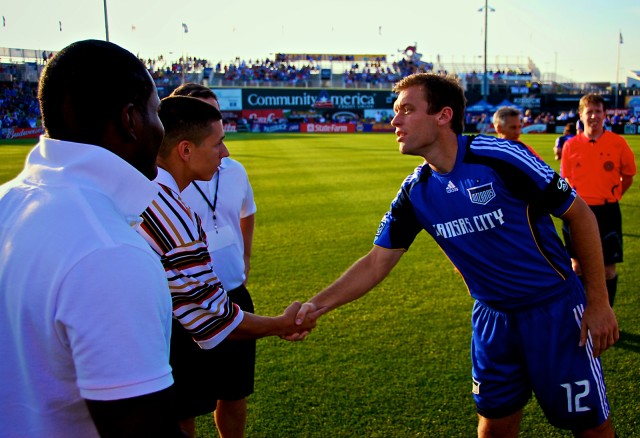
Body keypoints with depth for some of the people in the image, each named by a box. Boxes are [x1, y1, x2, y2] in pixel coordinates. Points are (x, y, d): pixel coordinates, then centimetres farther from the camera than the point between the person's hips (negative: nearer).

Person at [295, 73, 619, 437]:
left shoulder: (500, 157, -21)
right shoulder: (415, 193, -5)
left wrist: (598, 302, -10)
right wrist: (318, 305, -12)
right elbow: (377, 262, -1)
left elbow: (580, 215, -11)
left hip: (555, 309, -4)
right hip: (492, 315, 4)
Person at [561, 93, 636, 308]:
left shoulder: (618, 143, -5)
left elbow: (628, 177, 7)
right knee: (577, 265, 10)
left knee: (608, 268, 4)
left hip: (607, 212, -1)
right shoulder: (570, 145, -1)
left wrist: (611, 197, 4)